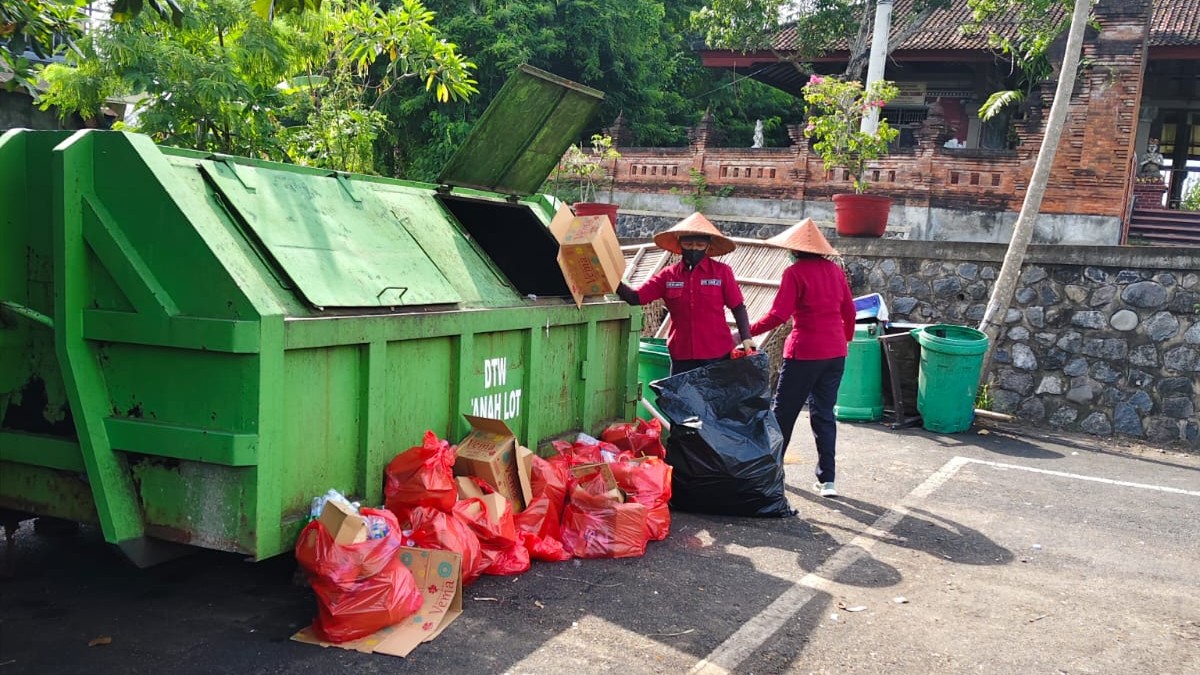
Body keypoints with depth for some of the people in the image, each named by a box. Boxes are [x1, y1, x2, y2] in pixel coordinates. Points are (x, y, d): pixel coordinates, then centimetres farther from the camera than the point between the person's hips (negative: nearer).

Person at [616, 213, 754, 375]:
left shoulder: (721, 272, 0)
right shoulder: (668, 275, 4)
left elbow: (738, 308, 4)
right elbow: (635, 298, 1)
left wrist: (746, 338, -8)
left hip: (717, 357, -2)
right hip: (681, 358, 2)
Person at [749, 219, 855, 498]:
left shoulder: (795, 272, -10)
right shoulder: (835, 270, 7)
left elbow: (778, 315, -17)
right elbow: (849, 312, 13)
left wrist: (746, 333, -11)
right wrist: (846, 338, 29)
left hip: (804, 352, -6)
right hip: (835, 352, 6)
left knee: (783, 412, 10)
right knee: (824, 414, 10)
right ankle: (827, 480, 8)